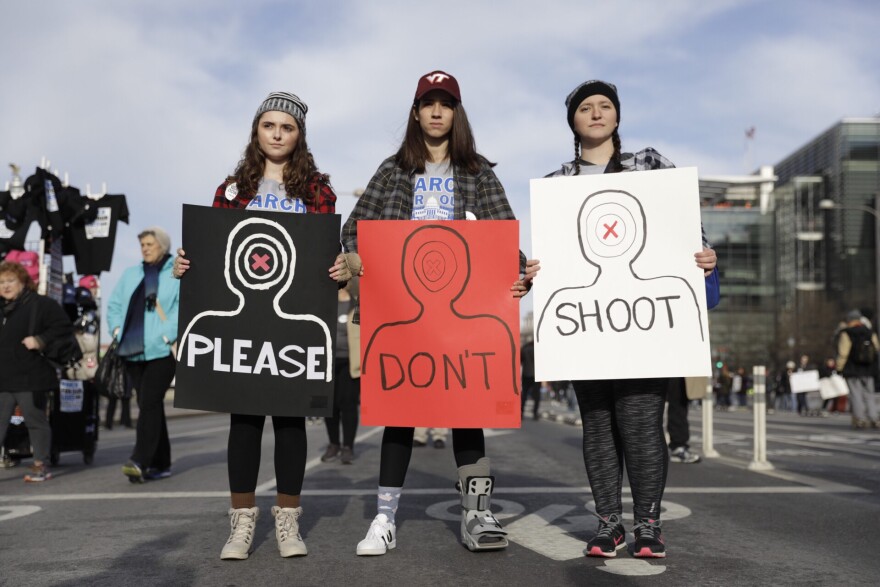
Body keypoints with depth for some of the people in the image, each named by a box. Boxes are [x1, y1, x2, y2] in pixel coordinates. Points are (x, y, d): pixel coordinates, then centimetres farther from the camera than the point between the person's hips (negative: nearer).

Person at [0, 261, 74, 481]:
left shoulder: (40, 304, -6)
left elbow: (64, 327, -11)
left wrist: (40, 341, -19)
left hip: (30, 379, -6)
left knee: (36, 421, 5)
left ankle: (41, 465, 16)